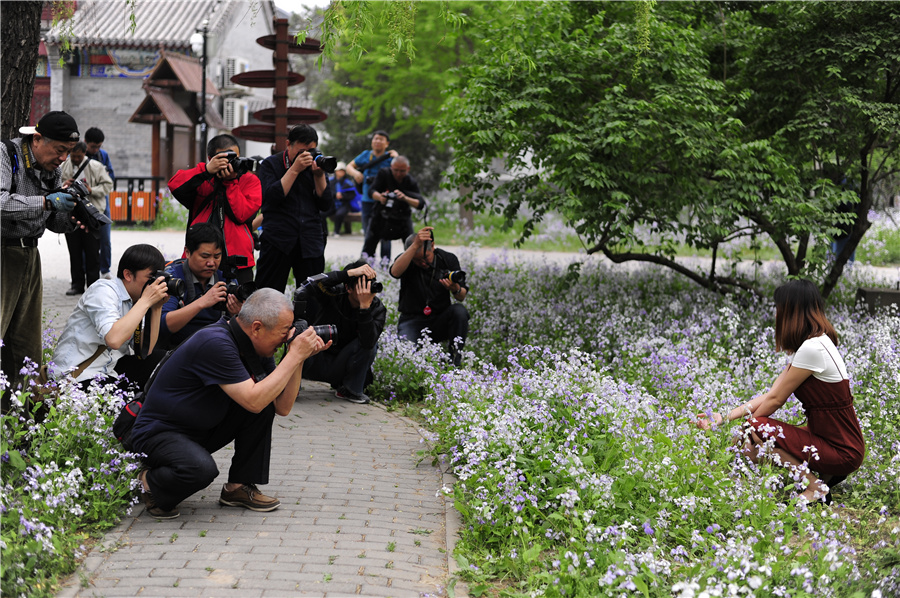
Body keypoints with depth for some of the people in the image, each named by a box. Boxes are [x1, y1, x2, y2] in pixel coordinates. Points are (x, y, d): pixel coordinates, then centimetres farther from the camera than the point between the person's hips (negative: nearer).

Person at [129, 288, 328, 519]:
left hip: (204, 430, 9)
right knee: (201, 469, -37)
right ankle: (150, 482, -3)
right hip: (159, 432, -9)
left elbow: (282, 407, -1)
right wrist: (294, 355, -27)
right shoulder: (215, 344, -28)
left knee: (266, 397, -7)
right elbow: (252, 401, -33)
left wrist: (299, 360, -13)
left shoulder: (256, 346, -1)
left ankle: (240, 487, 2)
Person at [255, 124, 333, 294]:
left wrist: (319, 176, -5)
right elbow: (271, 197, -12)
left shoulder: (314, 166, 14)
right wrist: (295, 169, -13)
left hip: (311, 242, 3)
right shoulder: (271, 164, 5)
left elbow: (326, 206, 9)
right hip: (278, 241, -3)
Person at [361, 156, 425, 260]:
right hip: (381, 216, 0)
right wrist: (379, 197, -37)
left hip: (402, 219, 0)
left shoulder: (411, 183, -8)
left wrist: (406, 198, -38)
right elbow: (372, 191, -13)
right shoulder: (384, 174, -7)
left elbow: (420, 204, -18)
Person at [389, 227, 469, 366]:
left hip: (440, 321, 2)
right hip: (412, 322, -2)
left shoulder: (448, 259, 1)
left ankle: (454, 363, -21)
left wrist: (456, 289, -23)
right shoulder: (407, 260, -5)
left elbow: (462, 297, 2)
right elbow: (395, 272, -32)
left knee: (459, 310, -30)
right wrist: (415, 245, -40)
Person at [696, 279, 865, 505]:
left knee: (757, 428, -19)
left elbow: (775, 400, -15)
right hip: (826, 436, 9)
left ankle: (816, 488, -10)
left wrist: (747, 428, -1)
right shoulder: (816, 344, 11)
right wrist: (724, 418, 4)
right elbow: (771, 394, 8)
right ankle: (827, 475, 10)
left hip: (841, 452, -9)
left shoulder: (812, 348, -21)